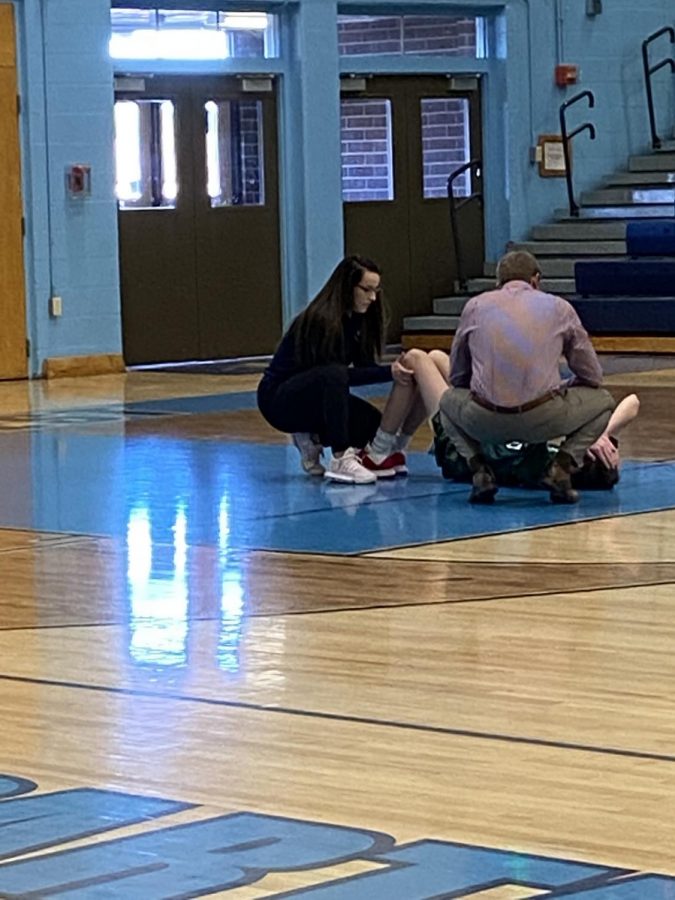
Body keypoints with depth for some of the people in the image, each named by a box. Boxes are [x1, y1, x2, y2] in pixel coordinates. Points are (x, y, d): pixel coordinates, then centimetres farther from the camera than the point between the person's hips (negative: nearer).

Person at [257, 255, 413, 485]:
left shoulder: (355, 319, 1)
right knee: (332, 375, -37)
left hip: (313, 396, 8)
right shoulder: (321, 320, -23)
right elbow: (340, 373, -26)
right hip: (278, 398, -8)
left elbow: (365, 366, -1)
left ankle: (311, 439, 8)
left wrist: (396, 369, -20)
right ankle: (340, 460, -37)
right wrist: (388, 373, -34)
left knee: (373, 422, -13)